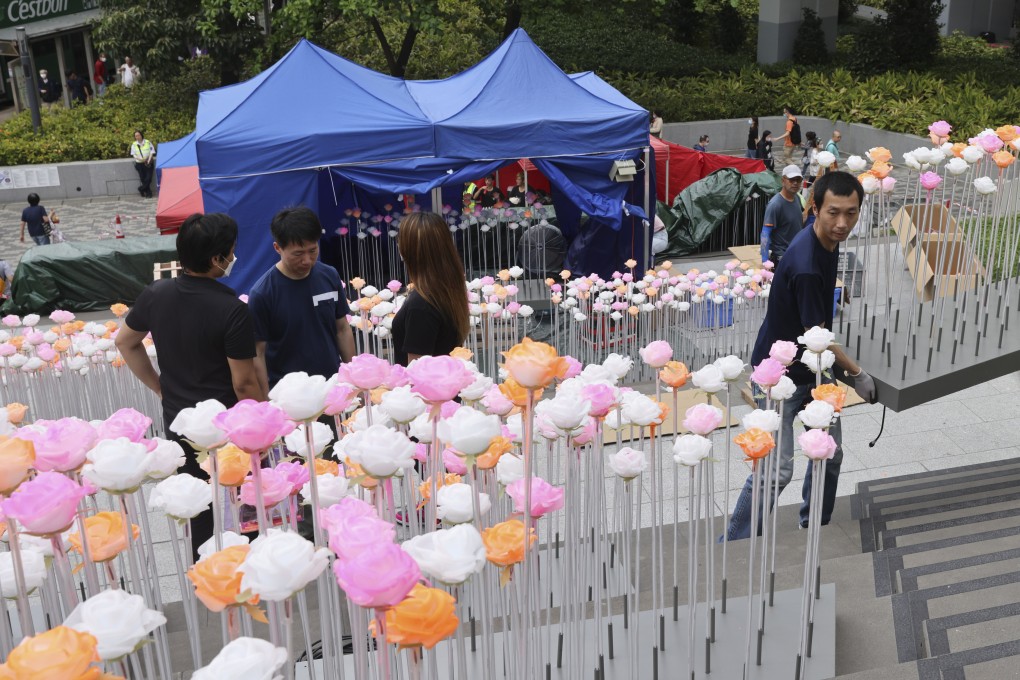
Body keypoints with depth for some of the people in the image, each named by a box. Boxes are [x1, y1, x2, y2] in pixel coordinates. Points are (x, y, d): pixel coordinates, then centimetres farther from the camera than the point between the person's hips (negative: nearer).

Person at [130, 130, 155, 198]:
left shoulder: (148, 142, 1)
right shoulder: (134, 144, 5)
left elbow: (152, 152, 0)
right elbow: (133, 154, 3)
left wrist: (149, 160, -12)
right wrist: (139, 159, -16)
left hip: (148, 163, -1)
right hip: (139, 164, 1)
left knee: (148, 177, -11)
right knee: (142, 179, -1)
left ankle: (141, 189, 7)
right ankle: (148, 192, 6)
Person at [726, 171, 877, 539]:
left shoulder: (828, 239, -3)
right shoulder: (805, 266, -32)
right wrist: (857, 374, -6)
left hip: (811, 367, 9)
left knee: (830, 453, 15)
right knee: (777, 470, -12)